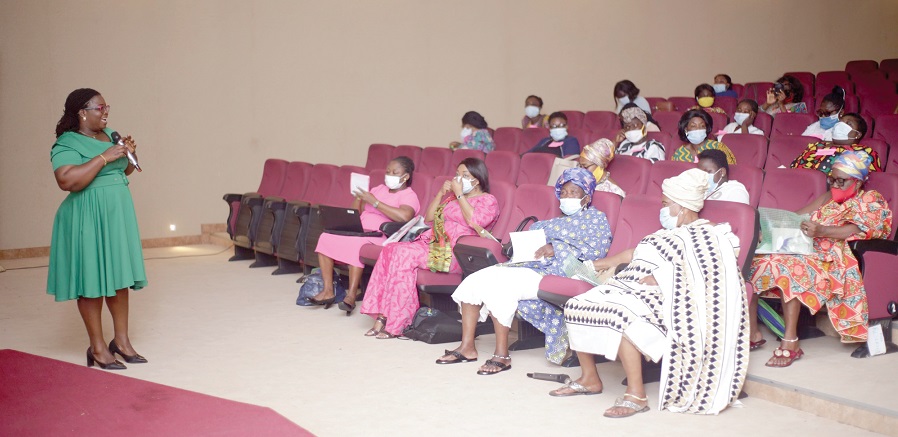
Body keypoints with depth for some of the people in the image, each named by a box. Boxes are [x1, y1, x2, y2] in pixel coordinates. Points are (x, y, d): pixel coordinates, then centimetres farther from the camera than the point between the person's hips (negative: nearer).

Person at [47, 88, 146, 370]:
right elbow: (67, 181, -27)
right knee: (92, 282, -2)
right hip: (88, 219, -7)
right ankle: (98, 348, 7)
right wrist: (104, 157, -24)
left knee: (120, 277, 9)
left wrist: (129, 155, 3)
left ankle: (122, 341, 18)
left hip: (118, 214, 8)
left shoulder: (109, 135, 12)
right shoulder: (67, 144, -11)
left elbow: (124, 171, 25)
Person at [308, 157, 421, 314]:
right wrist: (358, 196, 2)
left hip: (379, 235, -7)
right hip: (358, 230, 7)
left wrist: (374, 202, -20)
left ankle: (351, 295, -33)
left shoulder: (409, 195, -1)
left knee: (356, 242, -37)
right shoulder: (379, 189, 22)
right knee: (326, 238, -16)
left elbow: (404, 216, -25)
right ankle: (328, 290, -14)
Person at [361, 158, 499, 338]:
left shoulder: (488, 200, 4)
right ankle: (382, 316, -23)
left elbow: (475, 222, -16)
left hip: (455, 253, -8)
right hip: (433, 242, 8)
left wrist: (459, 194, -9)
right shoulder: (452, 197, 29)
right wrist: (441, 193, 13)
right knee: (390, 249, -19)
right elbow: (429, 218, 24)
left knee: (405, 254, -28)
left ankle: (395, 323, -25)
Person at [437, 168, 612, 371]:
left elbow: (597, 250, -7)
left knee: (498, 284, -30)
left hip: (554, 272, -8)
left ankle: (502, 355, -26)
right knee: (473, 281, -10)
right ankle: (467, 347, -8)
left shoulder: (596, 218, 10)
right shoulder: (559, 221, 33)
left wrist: (555, 249, -14)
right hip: (530, 264, 8)